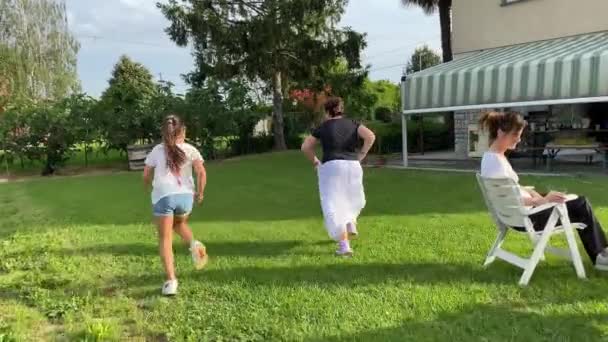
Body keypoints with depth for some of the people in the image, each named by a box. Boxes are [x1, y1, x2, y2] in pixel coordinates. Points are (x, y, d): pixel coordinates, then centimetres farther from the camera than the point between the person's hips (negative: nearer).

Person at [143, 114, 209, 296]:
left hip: (163, 196, -1)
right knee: (179, 224, 31)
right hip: (185, 196, 1)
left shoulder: (157, 150, 12)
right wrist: (200, 193, 8)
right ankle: (194, 244, 3)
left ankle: (171, 280, -3)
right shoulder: (190, 149, 9)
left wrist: (153, 187, 31)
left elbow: (146, 176, 11)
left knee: (165, 239, 5)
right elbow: (202, 172, -5)